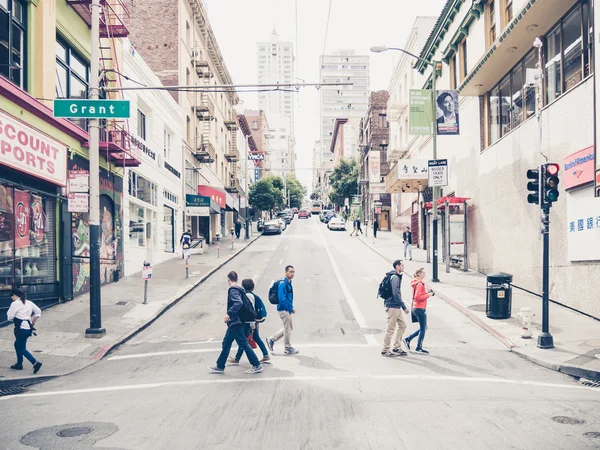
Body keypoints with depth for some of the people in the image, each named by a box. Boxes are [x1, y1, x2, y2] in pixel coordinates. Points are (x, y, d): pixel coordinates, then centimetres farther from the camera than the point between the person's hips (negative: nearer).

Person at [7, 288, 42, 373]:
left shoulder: (15, 304, -10)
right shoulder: (29, 303, 9)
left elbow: (10, 317, -9)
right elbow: (38, 312, 13)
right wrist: (33, 322, 16)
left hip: (21, 328, -8)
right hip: (28, 327, 8)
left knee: (22, 349, 0)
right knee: (17, 345, 24)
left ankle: (35, 363, -13)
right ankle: (19, 364, 30)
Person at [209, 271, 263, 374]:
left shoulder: (232, 290, -16)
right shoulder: (239, 290, 12)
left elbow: (238, 302, -32)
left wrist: (229, 313, -30)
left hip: (235, 322, -10)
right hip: (234, 322, 10)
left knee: (243, 344, -5)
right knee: (226, 343, 16)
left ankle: (257, 366, -1)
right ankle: (220, 367, 24)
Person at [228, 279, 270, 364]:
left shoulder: (248, 295, -17)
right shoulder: (250, 294, 12)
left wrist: (252, 324, -21)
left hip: (249, 322, -10)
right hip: (253, 321, 10)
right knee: (256, 338, 14)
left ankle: (237, 359, 10)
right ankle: (266, 356, 14)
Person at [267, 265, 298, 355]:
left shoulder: (289, 283, 12)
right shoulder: (282, 283, -19)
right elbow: (282, 299, -23)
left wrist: (291, 308, 11)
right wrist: (290, 309, -18)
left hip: (287, 309, 10)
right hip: (284, 310, -10)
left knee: (288, 328, 18)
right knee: (288, 329, 1)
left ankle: (272, 339, 25)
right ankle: (288, 348, 14)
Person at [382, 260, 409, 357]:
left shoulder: (397, 276, 15)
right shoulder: (395, 277, -16)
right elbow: (396, 294, -21)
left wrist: (402, 306, 18)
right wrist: (404, 307, -18)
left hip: (396, 307, 10)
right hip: (393, 306, -10)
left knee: (402, 325, 13)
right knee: (390, 329, -3)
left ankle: (397, 347, 19)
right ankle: (385, 350, 6)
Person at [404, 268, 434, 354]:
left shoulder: (416, 283, 13)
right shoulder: (420, 284, -18)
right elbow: (417, 297, -24)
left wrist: (426, 292, 9)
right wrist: (428, 295, -17)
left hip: (416, 308, 10)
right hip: (420, 308, -10)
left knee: (423, 328, 18)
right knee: (423, 328, 1)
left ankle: (408, 339, 18)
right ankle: (419, 348, 8)